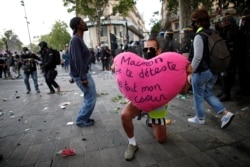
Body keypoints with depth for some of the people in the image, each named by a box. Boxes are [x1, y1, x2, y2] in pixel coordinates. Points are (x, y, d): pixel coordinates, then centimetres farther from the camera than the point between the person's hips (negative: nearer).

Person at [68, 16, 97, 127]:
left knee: (89, 96, 17)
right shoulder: (76, 39, -16)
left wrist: (73, 75, 21)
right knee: (91, 97, -2)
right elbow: (77, 60, -23)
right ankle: (81, 120, 11)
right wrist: (83, 77, -23)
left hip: (84, 73, 10)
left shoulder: (79, 39, 15)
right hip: (81, 75, -10)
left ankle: (83, 117, 28)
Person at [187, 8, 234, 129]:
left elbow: (197, 58, -23)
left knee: (198, 96, 9)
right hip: (213, 71, 9)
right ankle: (226, 114, 15)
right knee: (208, 93, 21)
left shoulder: (199, 36, -17)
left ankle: (200, 118, 25)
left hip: (201, 71, -8)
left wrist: (190, 73, -15)